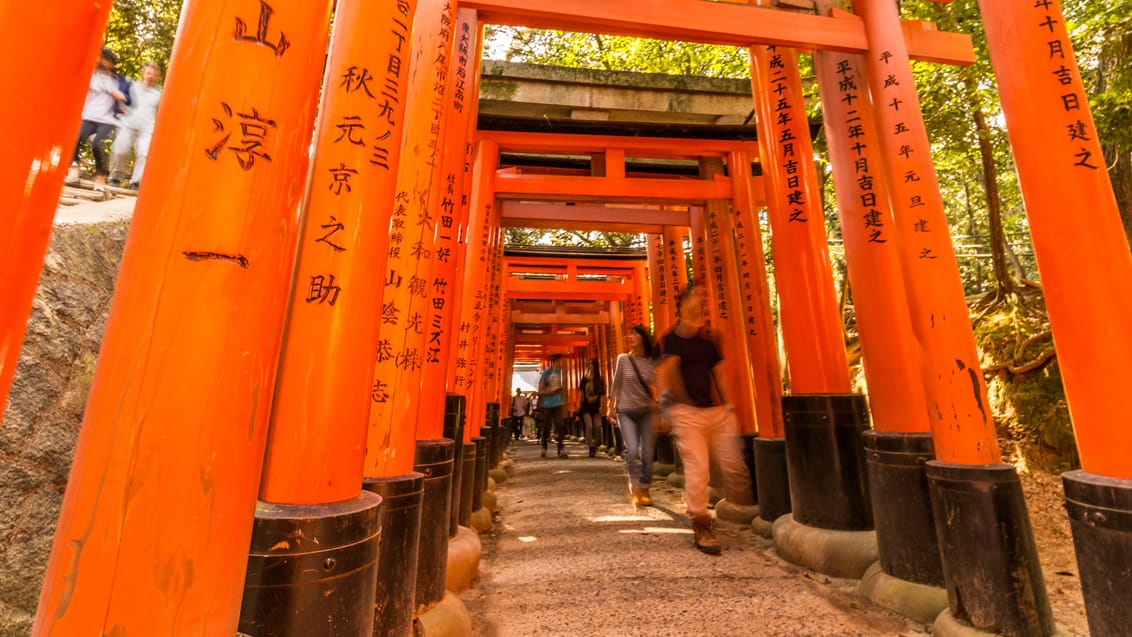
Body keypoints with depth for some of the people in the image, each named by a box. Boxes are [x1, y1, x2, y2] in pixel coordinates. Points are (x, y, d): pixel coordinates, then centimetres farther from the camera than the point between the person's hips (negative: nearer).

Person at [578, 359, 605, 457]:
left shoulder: (599, 380, 5)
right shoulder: (585, 379, 5)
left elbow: (602, 394, 3)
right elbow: (581, 393, 7)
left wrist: (601, 406, -6)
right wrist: (579, 405, 2)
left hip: (596, 406, 1)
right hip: (586, 406, -1)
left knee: (597, 426, -6)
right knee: (589, 426, -13)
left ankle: (595, 444, 16)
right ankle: (591, 447, -2)